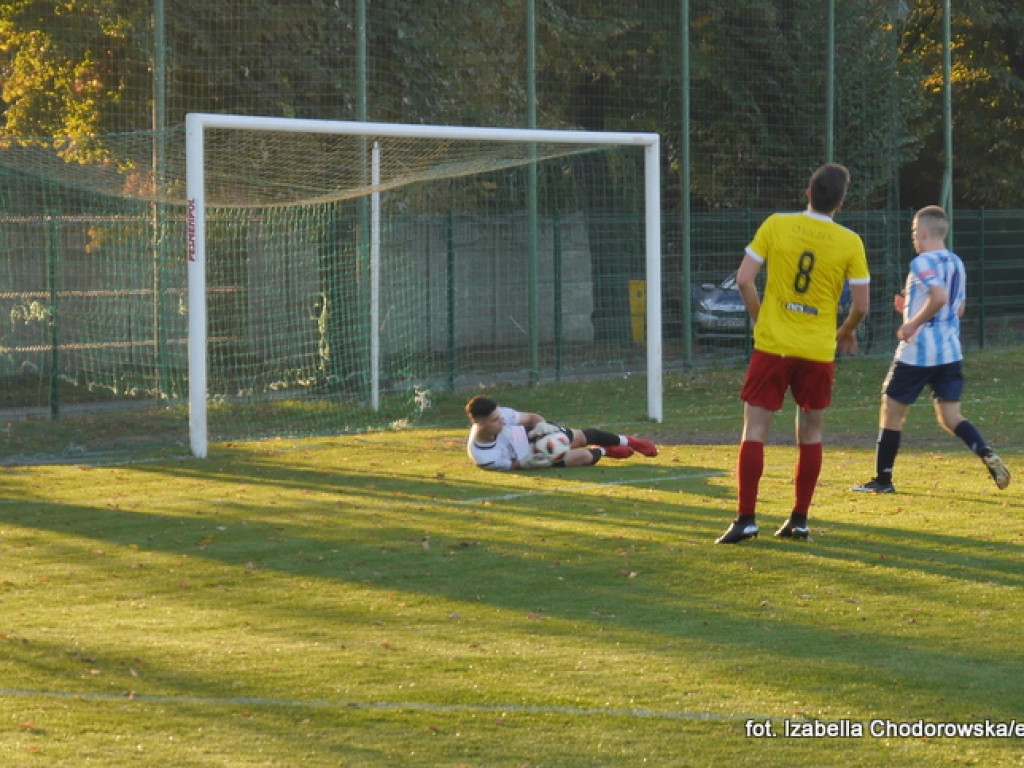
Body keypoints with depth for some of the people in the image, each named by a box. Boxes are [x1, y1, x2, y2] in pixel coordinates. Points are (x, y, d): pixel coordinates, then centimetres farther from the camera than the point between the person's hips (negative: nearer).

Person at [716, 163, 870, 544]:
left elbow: (744, 279, -4)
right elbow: (861, 305, -1)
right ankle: (799, 520, 14)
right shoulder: (849, 242, -4)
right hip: (818, 352, 1)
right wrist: (846, 332, 20)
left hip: (772, 345, -1)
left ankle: (746, 518, -6)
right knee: (810, 434, 14)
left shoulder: (776, 225, -3)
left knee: (755, 431, 1)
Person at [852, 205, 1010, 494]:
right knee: (950, 418, 6)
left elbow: (939, 297, -30)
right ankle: (989, 457, -17)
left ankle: (883, 479, 13)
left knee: (891, 413, 7)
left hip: (918, 352, -7)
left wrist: (913, 323, -19)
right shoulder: (956, 264, 12)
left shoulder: (923, 263, -14)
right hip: (950, 352, 7)